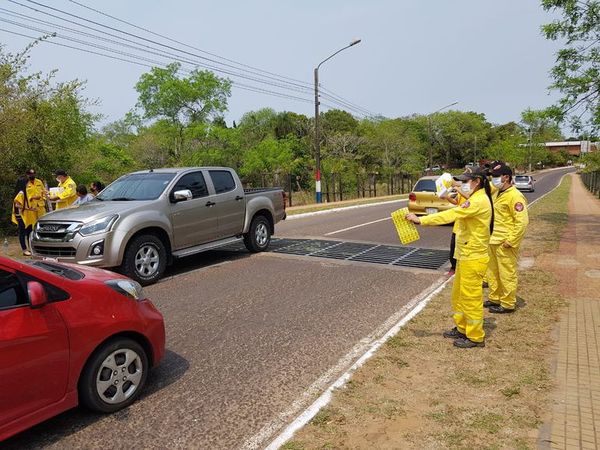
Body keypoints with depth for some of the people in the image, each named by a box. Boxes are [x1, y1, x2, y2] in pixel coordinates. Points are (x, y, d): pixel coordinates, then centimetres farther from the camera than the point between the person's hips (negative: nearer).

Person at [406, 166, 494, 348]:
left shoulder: (479, 201, -21)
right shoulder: (476, 199, 14)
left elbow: (451, 215, -30)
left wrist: (420, 220, -32)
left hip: (473, 259, -10)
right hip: (465, 257, 10)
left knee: (471, 298, 1)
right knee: (458, 295, 19)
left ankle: (476, 337, 15)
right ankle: (462, 328, 33)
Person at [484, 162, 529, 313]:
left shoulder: (514, 196, -16)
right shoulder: (498, 194, 13)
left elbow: (522, 221, -21)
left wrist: (511, 241, -20)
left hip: (505, 244, -9)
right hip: (493, 241, 9)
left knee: (507, 275, 2)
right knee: (493, 273, 18)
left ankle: (508, 304, 13)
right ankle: (494, 298, 31)